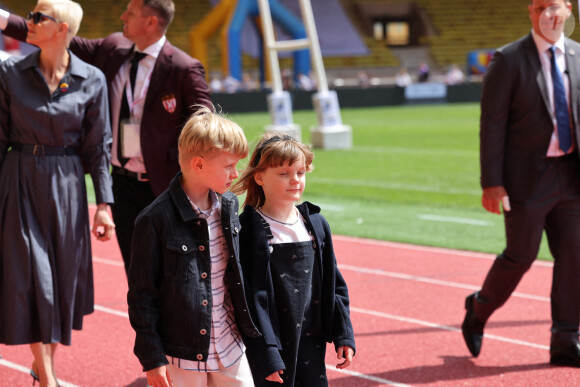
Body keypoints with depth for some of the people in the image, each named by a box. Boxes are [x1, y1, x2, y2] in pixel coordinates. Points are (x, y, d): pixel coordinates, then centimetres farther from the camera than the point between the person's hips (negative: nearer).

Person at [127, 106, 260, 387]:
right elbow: (141, 294, -11)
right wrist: (151, 358, -11)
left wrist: (245, 324, 18)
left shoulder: (228, 205, 4)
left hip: (229, 347, 6)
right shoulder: (156, 219, -16)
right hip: (182, 352, -6)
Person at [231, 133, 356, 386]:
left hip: (310, 344, 5)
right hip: (269, 344, -5)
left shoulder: (316, 224, 6)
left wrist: (343, 335, 8)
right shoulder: (247, 230, -11)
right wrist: (264, 354, -18)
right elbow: (249, 297, -14)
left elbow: (333, 285, 13)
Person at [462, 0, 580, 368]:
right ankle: (479, 309, 26)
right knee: (521, 255, -1)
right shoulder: (508, 60, -7)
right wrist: (491, 183, -14)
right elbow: (492, 124, -9)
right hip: (527, 177, -4)